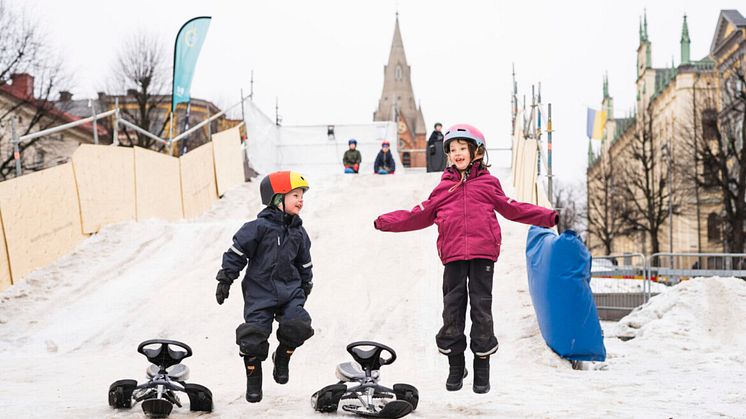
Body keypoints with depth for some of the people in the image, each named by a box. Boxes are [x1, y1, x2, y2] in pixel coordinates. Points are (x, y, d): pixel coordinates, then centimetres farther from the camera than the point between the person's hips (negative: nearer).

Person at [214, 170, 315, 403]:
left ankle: (283, 356, 13)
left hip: (290, 291, 4)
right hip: (260, 292, -4)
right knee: (254, 337, -7)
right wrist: (225, 280, -6)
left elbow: (304, 264, 21)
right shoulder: (259, 227, -10)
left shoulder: (299, 233, 8)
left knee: (298, 325, -17)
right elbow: (236, 253, -7)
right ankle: (253, 381, 14)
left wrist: (305, 288, 24)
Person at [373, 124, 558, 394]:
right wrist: (387, 222, 12)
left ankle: (482, 369, 10)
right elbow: (421, 215, 15)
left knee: (481, 308, 0)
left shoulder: (488, 183, 9)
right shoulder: (444, 186, 12)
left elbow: (513, 209, 10)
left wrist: (548, 217, 2)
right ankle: (455, 366, 15)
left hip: (482, 254, -2)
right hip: (453, 256, 2)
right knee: (452, 309, 2)